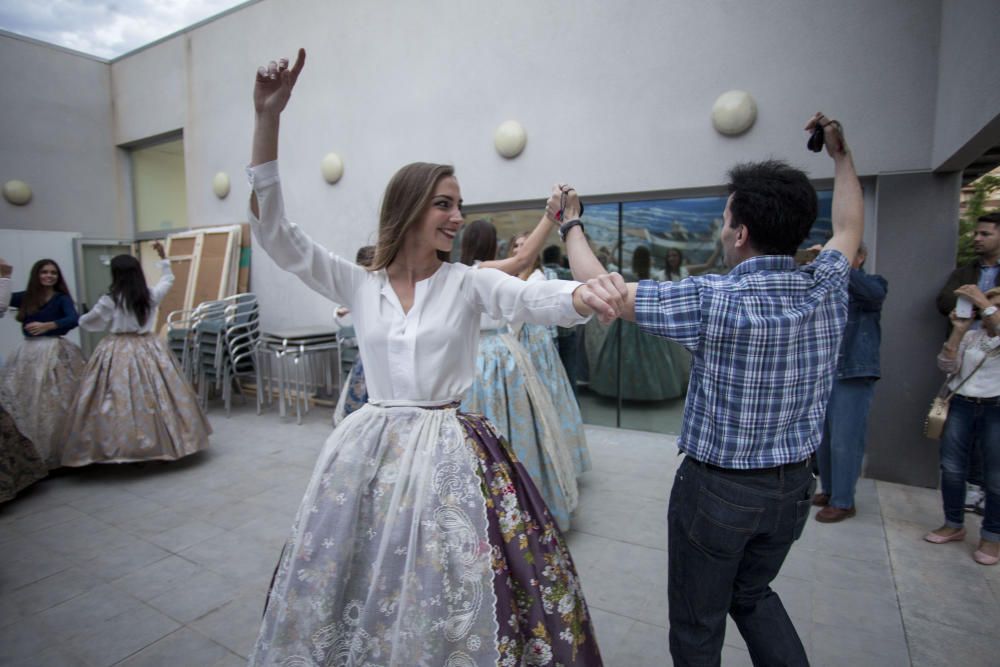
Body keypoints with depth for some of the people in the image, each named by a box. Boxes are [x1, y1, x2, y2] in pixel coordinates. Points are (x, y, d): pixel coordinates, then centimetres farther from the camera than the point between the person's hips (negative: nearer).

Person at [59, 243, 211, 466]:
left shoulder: (109, 300, -8)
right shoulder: (151, 295, 0)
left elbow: (88, 323, 7)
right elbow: (168, 279, 21)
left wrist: (81, 319, 29)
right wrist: (163, 257, 29)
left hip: (118, 352, -3)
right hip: (148, 349, 3)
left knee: (118, 401, 0)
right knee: (155, 397, 6)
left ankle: (116, 449, 4)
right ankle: (163, 443, 13)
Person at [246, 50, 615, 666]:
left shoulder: (468, 282, -3)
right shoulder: (358, 285, 2)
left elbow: (535, 298, -19)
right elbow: (275, 232, -1)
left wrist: (581, 294, -44)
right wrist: (268, 119, -9)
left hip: (451, 453, -1)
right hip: (371, 451, 2)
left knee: (455, 594, 6)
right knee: (356, 582, 15)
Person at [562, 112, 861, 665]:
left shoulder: (712, 300, -24)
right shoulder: (826, 289, -6)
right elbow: (849, 229, 17)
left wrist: (570, 226, 1)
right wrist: (840, 153, 28)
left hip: (717, 489, -6)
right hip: (793, 485, 6)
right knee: (753, 593, 31)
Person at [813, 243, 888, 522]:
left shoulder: (871, 284, -1)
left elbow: (875, 293, -25)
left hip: (854, 376, -5)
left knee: (844, 441, -2)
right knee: (823, 438, 13)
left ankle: (843, 502, 11)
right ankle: (829, 490, 29)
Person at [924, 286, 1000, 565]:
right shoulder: (971, 336, 12)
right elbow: (947, 366, 2)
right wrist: (959, 330, -4)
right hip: (962, 406, 3)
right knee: (951, 468, 4)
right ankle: (954, 525, 20)